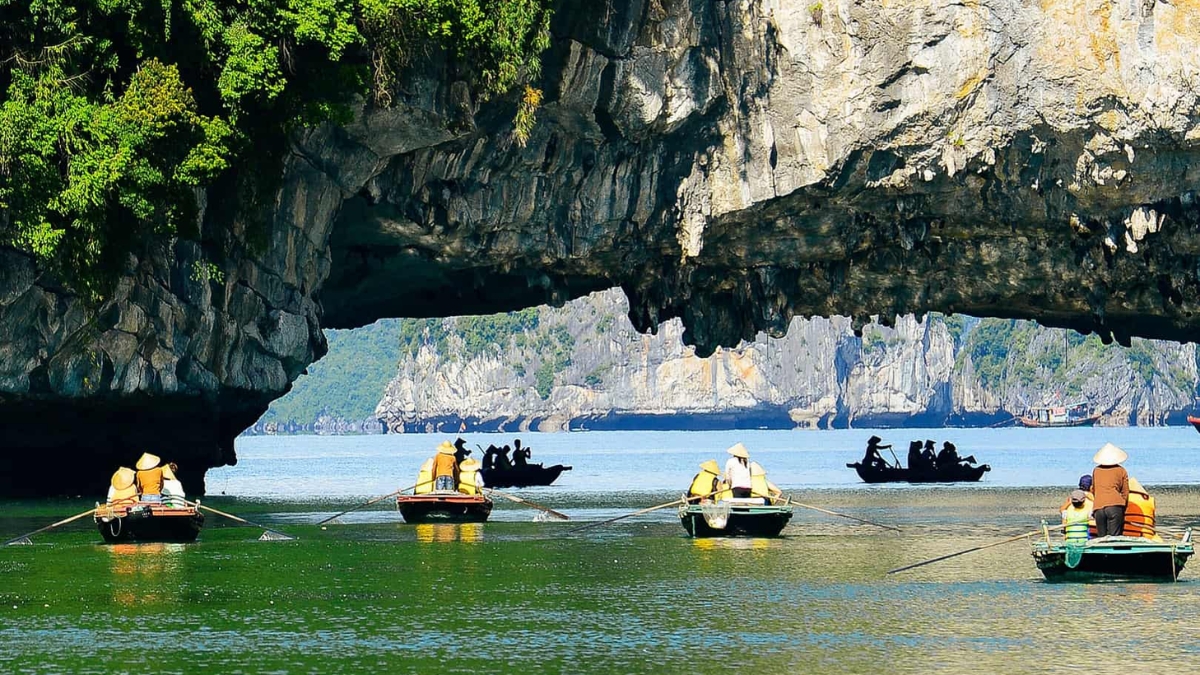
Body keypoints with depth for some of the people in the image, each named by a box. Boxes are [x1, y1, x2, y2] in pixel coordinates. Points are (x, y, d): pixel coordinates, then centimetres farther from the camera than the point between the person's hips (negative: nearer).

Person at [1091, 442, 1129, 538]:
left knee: (1101, 537, 4)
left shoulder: (1096, 470, 18)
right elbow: (1125, 492, 10)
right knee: (1114, 537, -9)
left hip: (1098, 508, 2)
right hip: (1115, 506, -2)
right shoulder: (1121, 471, 11)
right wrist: (1123, 512, 17)